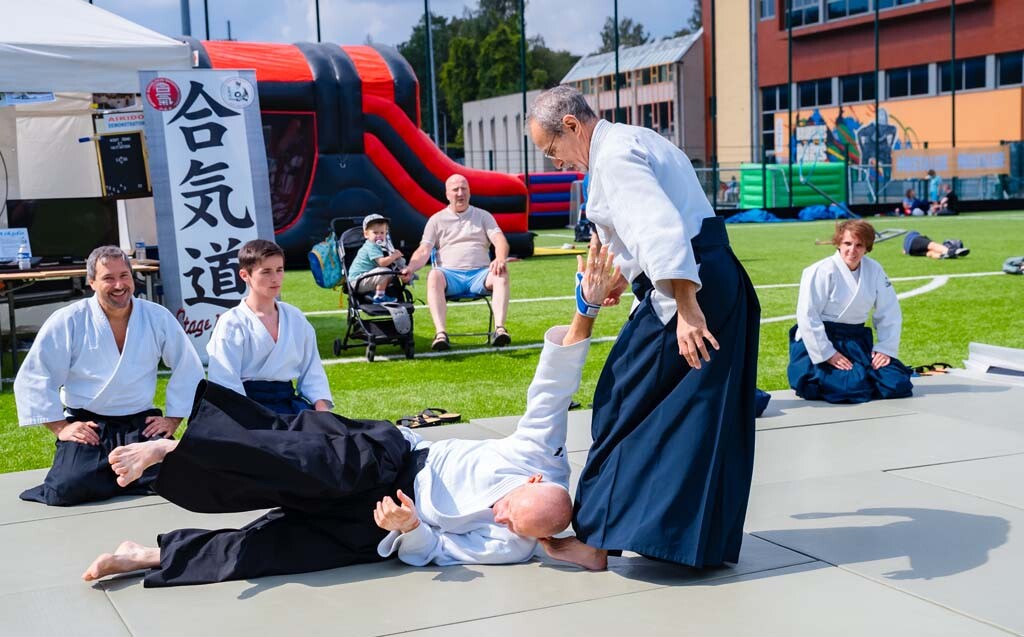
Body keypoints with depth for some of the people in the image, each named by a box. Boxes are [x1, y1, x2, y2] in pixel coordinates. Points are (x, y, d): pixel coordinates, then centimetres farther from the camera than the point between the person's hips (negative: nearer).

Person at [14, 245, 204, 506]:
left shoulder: (158, 317, 3)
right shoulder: (67, 321, -4)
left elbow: (189, 371, 10)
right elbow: (32, 379, -2)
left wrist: (173, 420, 3)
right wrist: (60, 427, -8)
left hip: (141, 425, 2)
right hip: (87, 426, -2)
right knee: (68, 489, -27)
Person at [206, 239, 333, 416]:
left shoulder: (296, 318, 14)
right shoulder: (231, 324, -2)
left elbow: (312, 371, 12)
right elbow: (227, 383, -8)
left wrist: (321, 407, -5)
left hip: (288, 400, 5)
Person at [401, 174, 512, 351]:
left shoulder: (483, 216, 18)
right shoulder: (437, 220, 16)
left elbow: (500, 240, 3)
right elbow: (423, 251, 5)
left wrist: (500, 259, -22)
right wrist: (410, 268, -17)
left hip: (479, 274, 1)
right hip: (450, 275, -1)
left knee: (501, 273, -32)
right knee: (434, 276, -36)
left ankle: (499, 328, -42)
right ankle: (441, 334, -46)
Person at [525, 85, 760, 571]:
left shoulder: (613, 156, -13)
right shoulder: (637, 142, 20)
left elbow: (661, 229, -25)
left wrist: (686, 311, -29)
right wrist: (624, 277, 24)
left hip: (690, 292, -10)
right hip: (722, 284, 10)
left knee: (626, 409, -1)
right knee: (706, 416, 13)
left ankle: (599, 538, 7)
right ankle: (708, 535, 21)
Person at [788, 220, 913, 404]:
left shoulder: (874, 270, 1)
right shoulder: (822, 271, -15)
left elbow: (889, 313, 8)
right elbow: (807, 316, -16)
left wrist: (885, 348, -1)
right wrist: (828, 354, -17)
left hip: (856, 341, 6)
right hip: (821, 341, -6)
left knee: (897, 384, -6)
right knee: (853, 387, -25)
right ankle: (808, 382, 4)